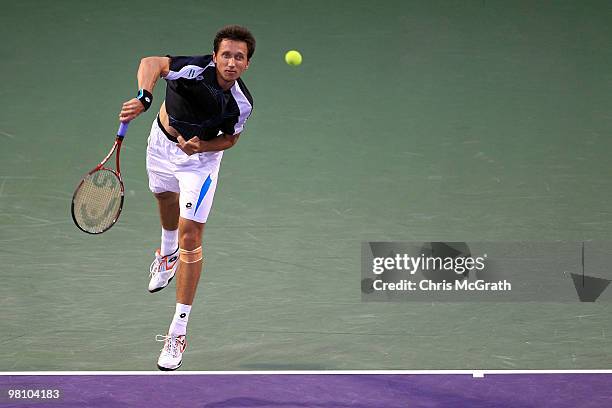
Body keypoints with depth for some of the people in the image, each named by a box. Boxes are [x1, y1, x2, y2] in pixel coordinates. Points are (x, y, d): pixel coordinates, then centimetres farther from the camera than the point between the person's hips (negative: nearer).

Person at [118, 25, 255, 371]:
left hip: (201, 158, -2)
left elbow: (230, 138, -8)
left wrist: (200, 146, -28)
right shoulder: (195, 69, -34)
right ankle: (167, 255, 68)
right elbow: (152, 62, -49)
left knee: (190, 237, -11)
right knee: (166, 198, 31)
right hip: (163, 140, 2)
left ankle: (178, 332, -7)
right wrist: (144, 98, -67)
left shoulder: (242, 104, -26)